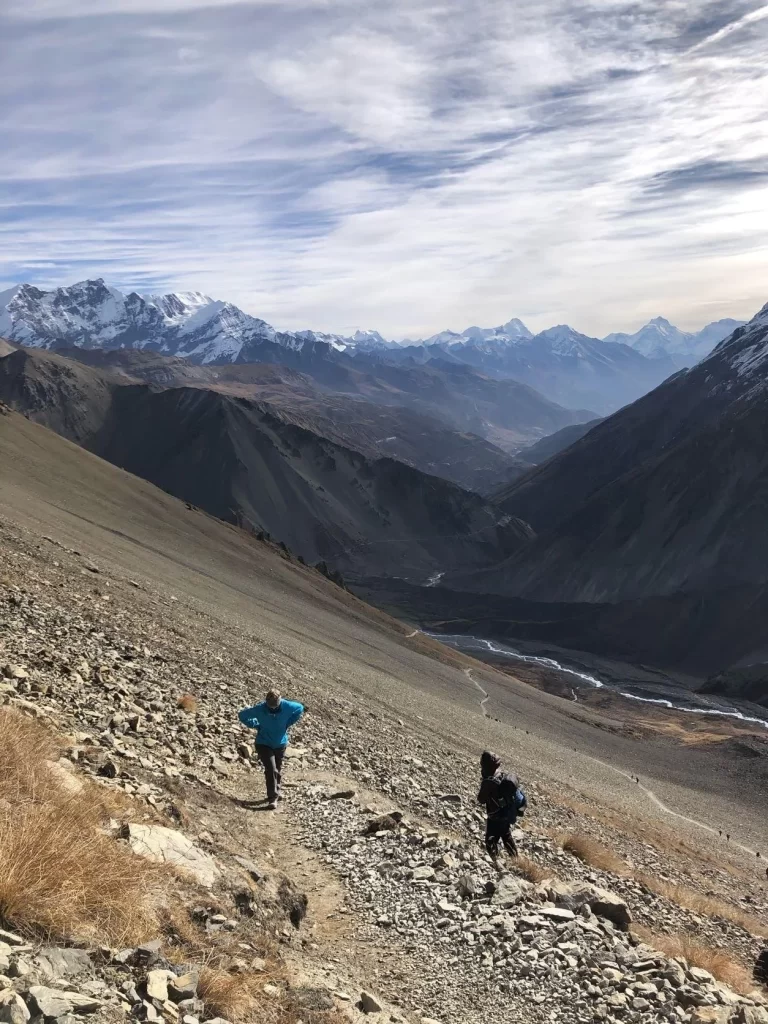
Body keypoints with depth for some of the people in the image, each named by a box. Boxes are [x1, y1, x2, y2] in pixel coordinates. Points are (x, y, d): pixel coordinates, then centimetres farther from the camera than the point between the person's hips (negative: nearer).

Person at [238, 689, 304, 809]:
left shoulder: (286, 706, -21)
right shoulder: (259, 709, -24)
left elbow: (300, 708, 0)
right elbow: (242, 715, -9)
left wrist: (288, 723, -5)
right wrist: (256, 726, -11)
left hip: (280, 743, 3)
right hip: (264, 744, -3)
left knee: (278, 770, 17)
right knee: (271, 770, -14)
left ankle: (276, 792, 38)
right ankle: (273, 798, -9)